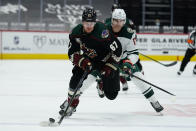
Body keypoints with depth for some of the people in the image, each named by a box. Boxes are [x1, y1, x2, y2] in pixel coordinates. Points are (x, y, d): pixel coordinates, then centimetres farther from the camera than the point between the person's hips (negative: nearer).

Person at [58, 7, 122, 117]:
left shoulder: (102, 31, -33)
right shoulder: (76, 32, -17)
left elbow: (117, 49, -27)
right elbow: (72, 53, -11)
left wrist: (109, 67, -25)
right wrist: (83, 62, -29)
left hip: (106, 60, -4)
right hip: (88, 59, 4)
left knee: (111, 94, -4)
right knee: (76, 78, -19)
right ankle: (71, 104, 4)